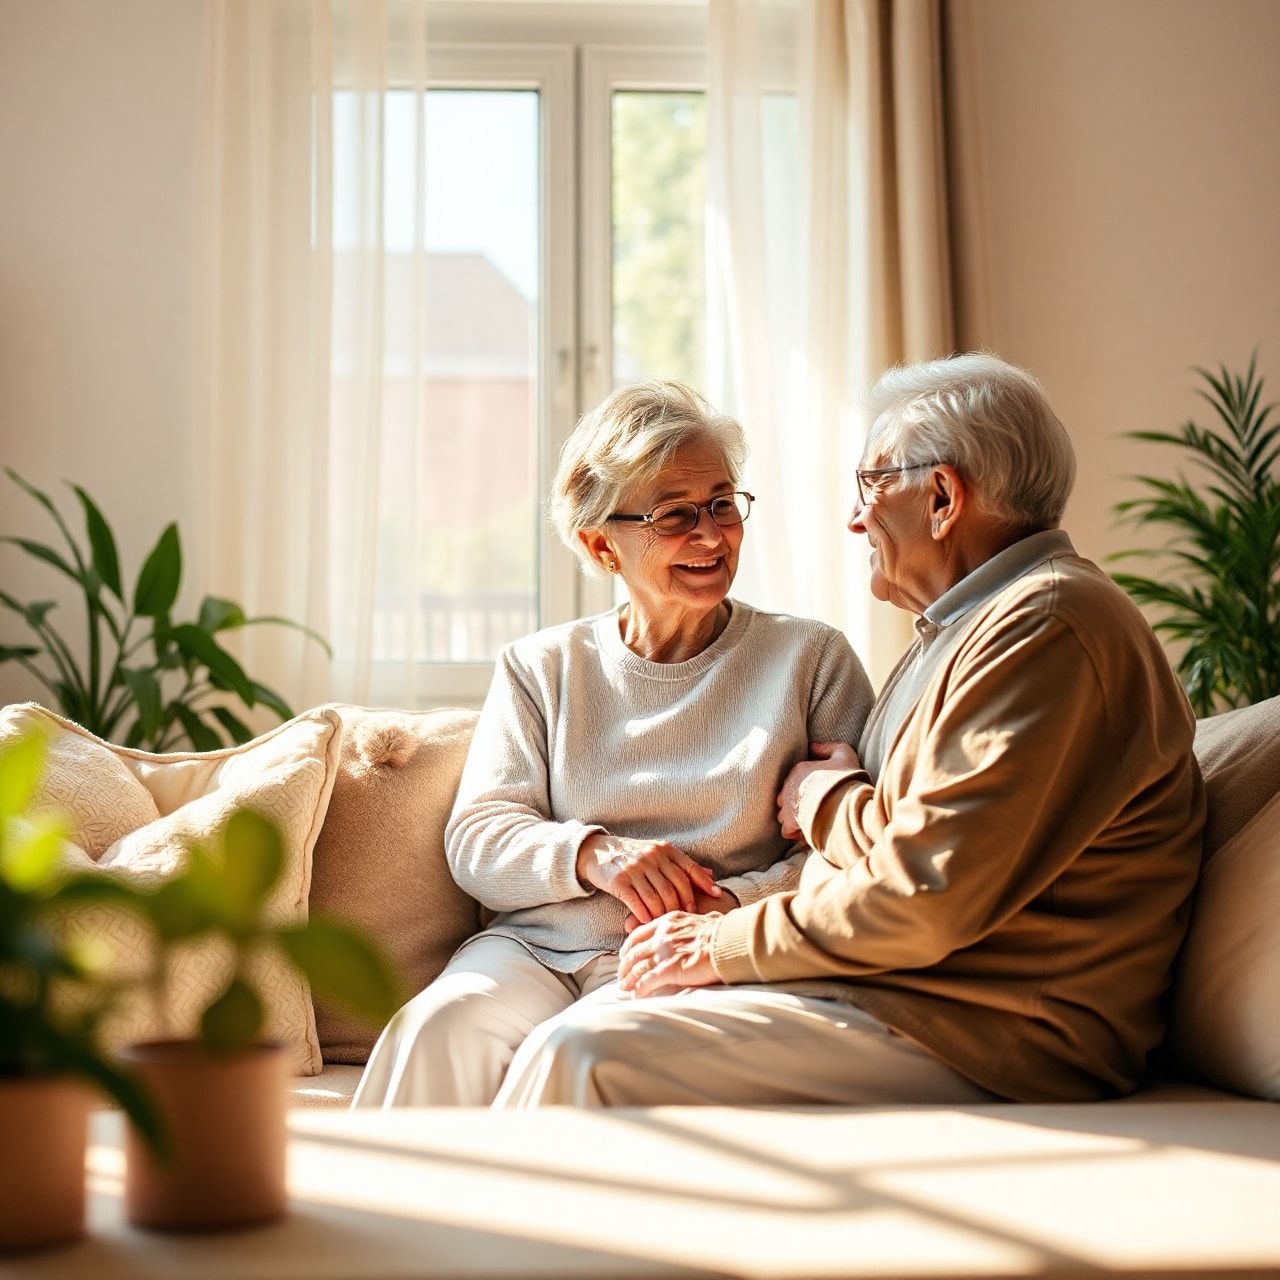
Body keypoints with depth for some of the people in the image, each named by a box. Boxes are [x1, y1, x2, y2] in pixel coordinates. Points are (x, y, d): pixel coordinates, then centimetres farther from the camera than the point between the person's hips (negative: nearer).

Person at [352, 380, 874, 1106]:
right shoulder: (541, 668, 15)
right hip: (533, 945, 2)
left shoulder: (811, 659, 9)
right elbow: (475, 839, 7)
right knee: (441, 1027, -31)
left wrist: (734, 904, -18)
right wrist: (590, 854, -13)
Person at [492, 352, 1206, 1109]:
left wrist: (727, 945, -8)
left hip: (986, 1044, -10)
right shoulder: (965, 623, 20)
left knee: (588, 1054, -19)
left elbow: (925, 899, -21)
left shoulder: (1050, 626, -15)